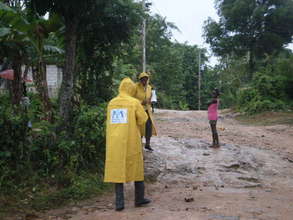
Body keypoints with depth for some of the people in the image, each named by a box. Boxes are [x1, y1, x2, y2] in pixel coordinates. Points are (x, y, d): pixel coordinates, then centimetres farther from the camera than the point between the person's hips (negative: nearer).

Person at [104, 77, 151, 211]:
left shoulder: (111, 103, 6)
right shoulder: (134, 102, -6)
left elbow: (111, 122, 11)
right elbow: (143, 119, -2)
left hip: (114, 141, 3)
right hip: (131, 141, -3)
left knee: (117, 170, 8)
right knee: (136, 168, 12)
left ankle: (119, 202, 4)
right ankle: (139, 199, 21)